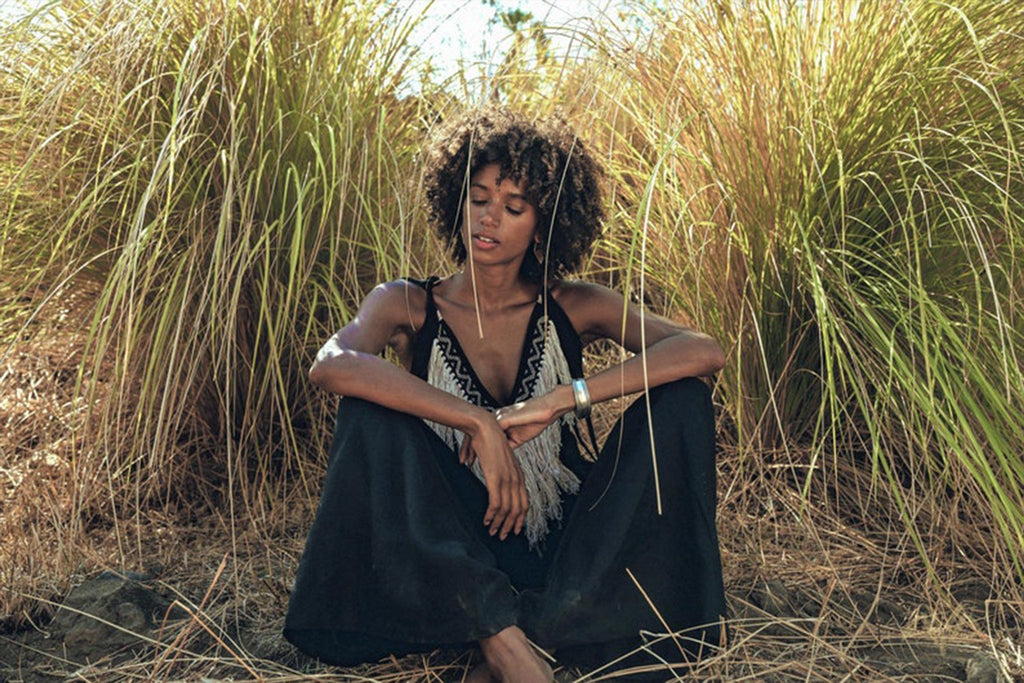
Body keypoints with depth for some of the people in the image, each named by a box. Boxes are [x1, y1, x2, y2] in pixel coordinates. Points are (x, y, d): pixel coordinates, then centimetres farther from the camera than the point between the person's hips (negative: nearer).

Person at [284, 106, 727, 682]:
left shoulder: (573, 309, 3)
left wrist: (562, 399, -24)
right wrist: (479, 423, -30)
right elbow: (331, 366, -23)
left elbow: (705, 351, -13)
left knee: (683, 398, -15)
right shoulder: (409, 306, 0)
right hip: (457, 564, -1)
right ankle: (502, 636, -33)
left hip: (572, 554, 2)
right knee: (370, 409, -22)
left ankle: (548, 628, -27)